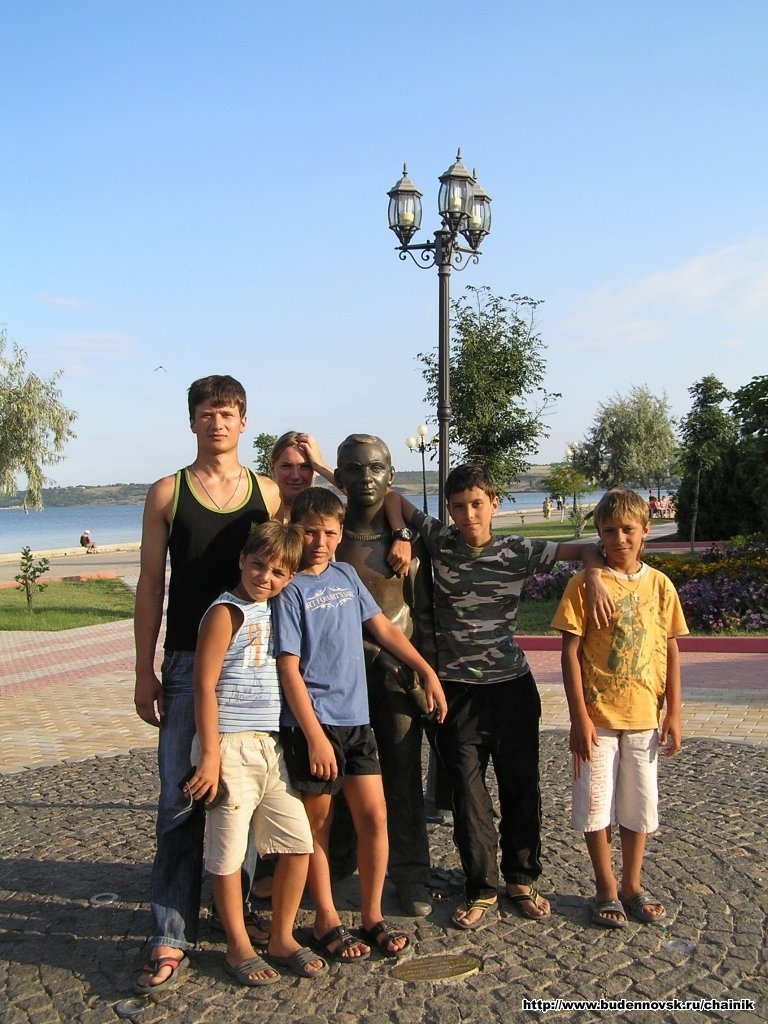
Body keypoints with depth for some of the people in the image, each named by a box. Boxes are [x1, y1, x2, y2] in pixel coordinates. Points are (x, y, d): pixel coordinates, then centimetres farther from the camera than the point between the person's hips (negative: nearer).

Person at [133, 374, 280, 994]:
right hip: (188, 663, -2)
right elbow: (150, 584, 3)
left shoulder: (268, 493, 7)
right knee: (183, 797, -2)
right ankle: (171, 937, 6)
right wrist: (144, 671, -2)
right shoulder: (168, 493, 2)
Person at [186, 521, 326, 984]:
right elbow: (205, 687, -14)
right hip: (232, 746, -7)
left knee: (298, 841, 8)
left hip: (271, 746, 7)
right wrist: (210, 755, -16)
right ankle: (239, 948, 21)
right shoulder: (226, 612, -10)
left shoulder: (275, 610, 11)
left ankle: (282, 939, 24)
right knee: (228, 851, 5)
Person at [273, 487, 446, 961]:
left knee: (374, 816, 5)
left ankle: (373, 917, 22)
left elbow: (384, 627, 17)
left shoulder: (346, 575, 8)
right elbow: (289, 669, -13)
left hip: (357, 718, 6)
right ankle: (327, 922, 23)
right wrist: (314, 736, -16)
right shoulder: (291, 589, -10)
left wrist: (427, 672, 14)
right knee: (319, 824, 7)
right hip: (313, 722, -5)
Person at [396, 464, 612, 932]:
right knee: (468, 791, 3)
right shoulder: (440, 541, -3)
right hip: (458, 688, 0)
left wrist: (595, 581, -17)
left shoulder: (518, 551, -4)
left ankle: (522, 879, 29)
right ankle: (482, 890, 17)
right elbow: (396, 500, 5)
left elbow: (584, 548, -1)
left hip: (512, 684, 1)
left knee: (521, 785, 11)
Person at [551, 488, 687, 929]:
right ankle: (607, 889, 23)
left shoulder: (660, 585, 2)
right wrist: (579, 717, -13)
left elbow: (671, 652, 6)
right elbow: (571, 652, -9)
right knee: (596, 806, 5)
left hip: (644, 716, 3)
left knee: (639, 806, 13)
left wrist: (674, 714, 2)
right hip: (597, 717, -3)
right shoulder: (586, 583, -8)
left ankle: (632, 885, 30)